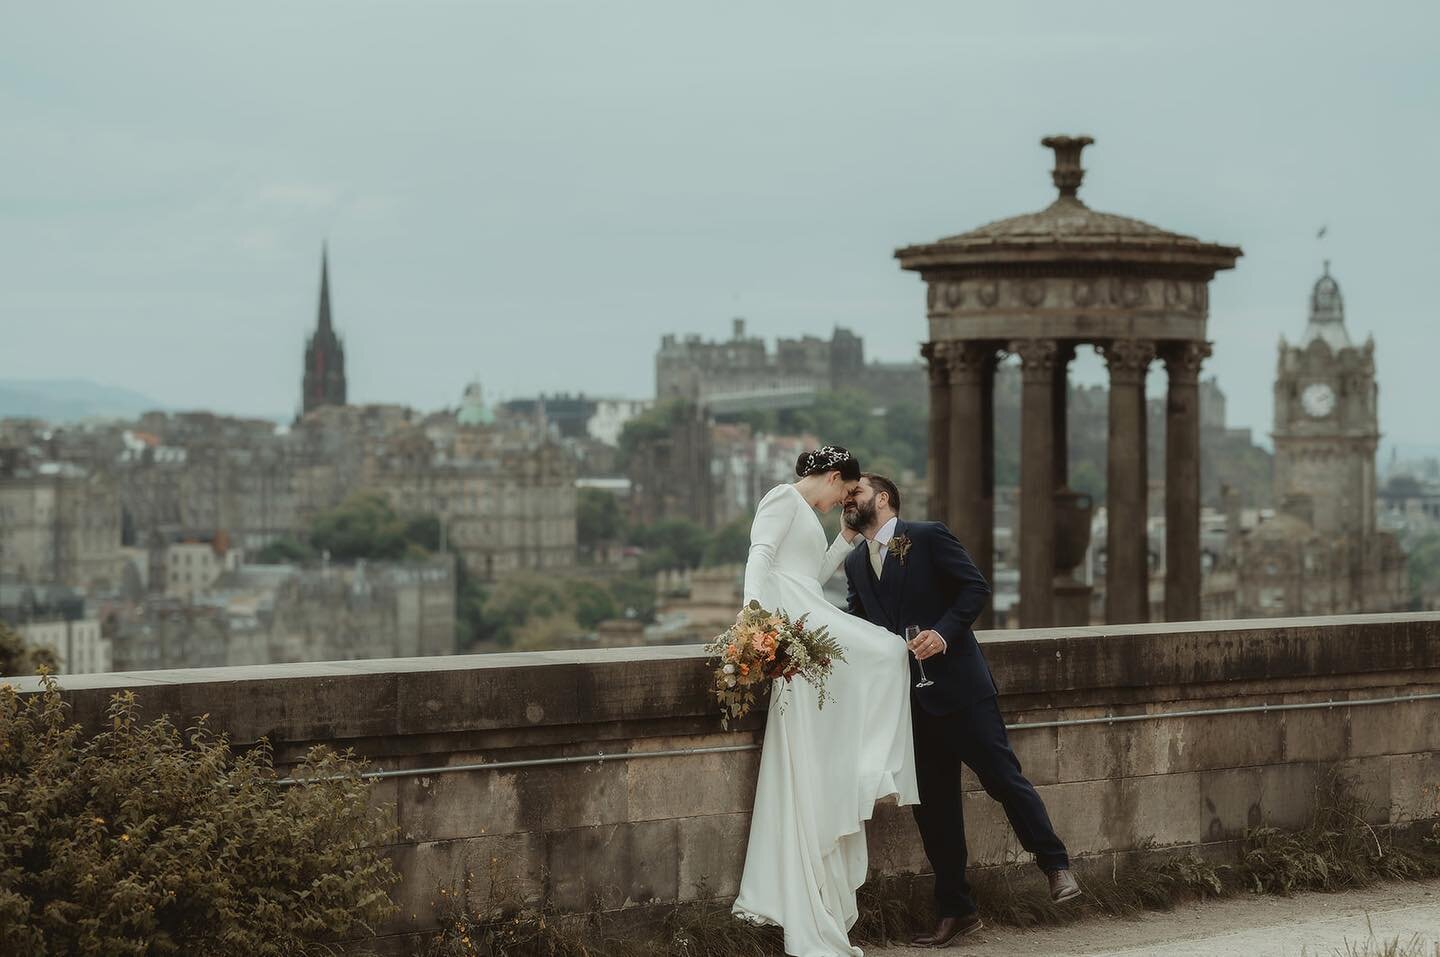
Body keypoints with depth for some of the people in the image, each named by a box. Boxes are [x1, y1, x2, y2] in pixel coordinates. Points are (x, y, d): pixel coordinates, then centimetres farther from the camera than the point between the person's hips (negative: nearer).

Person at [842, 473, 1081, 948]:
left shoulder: (929, 537, -3)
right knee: (933, 806, 7)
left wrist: (944, 631, -20)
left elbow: (976, 587, -8)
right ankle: (954, 912, 12)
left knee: (1003, 776, -6)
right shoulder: (855, 562, 15)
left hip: (957, 685, -6)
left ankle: (1056, 866, 11)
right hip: (909, 699, 6)